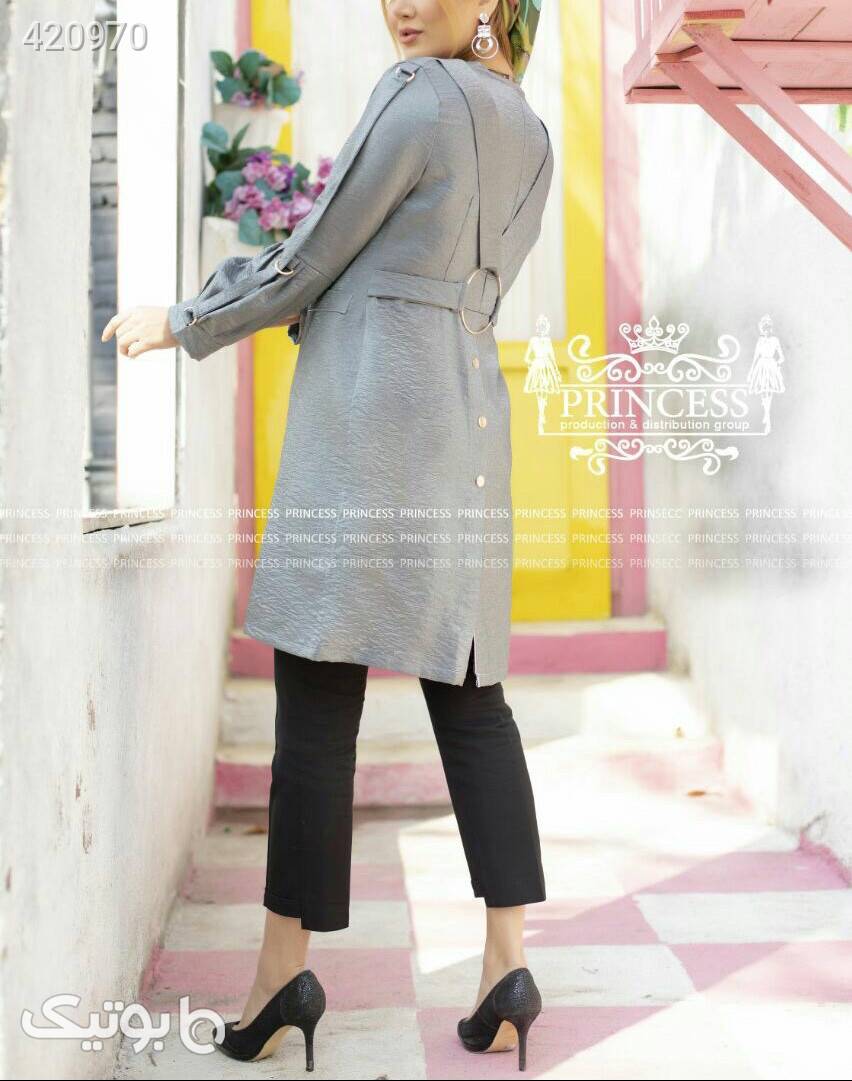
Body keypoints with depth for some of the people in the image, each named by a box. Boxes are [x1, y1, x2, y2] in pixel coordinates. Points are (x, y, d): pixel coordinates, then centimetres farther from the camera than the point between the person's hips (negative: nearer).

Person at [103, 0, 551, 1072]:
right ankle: (506, 963, 6)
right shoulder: (532, 137, 19)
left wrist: (179, 324, 10)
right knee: (468, 695, 7)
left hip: (366, 414, -8)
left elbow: (306, 261, -4)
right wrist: (309, 307, 25)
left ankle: (284, 968, 5)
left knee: (318, 694, -3)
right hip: (469, 420, 8)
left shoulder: (419, 94, -6)